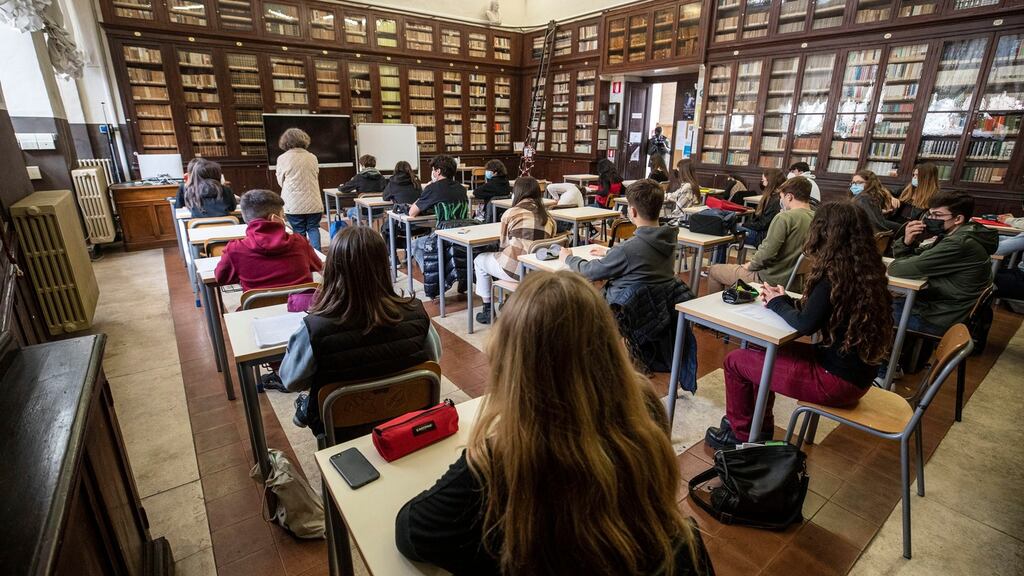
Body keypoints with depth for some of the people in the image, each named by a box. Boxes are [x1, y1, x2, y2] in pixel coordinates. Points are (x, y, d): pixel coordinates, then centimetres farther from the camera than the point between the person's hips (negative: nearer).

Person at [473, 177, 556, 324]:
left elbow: (504, 246, 7)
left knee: (479, 260, 24)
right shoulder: (548, 218, 9)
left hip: (515, 270, -5)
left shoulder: (511, 213, -2)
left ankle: (488, 310, 27)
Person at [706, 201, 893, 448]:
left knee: (735, 361, -1)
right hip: (859, 374, 9)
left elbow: (805, 324, -22)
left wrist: (777, 303, -5)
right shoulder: (869, 270, 2)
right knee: (762, 352, 21)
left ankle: (741, 435, 21)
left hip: (837, 381, -9)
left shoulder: (836, 275, -23)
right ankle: (759, 430, 31)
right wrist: (785, 300, 2)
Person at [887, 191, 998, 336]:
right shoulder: (949, 235, 2)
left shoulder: (960, 244, -27)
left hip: (942, 320, -8)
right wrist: (906, 242, -15)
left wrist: (893, 264, -6)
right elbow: (907, 258, 6)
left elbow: (898, 269, -30)